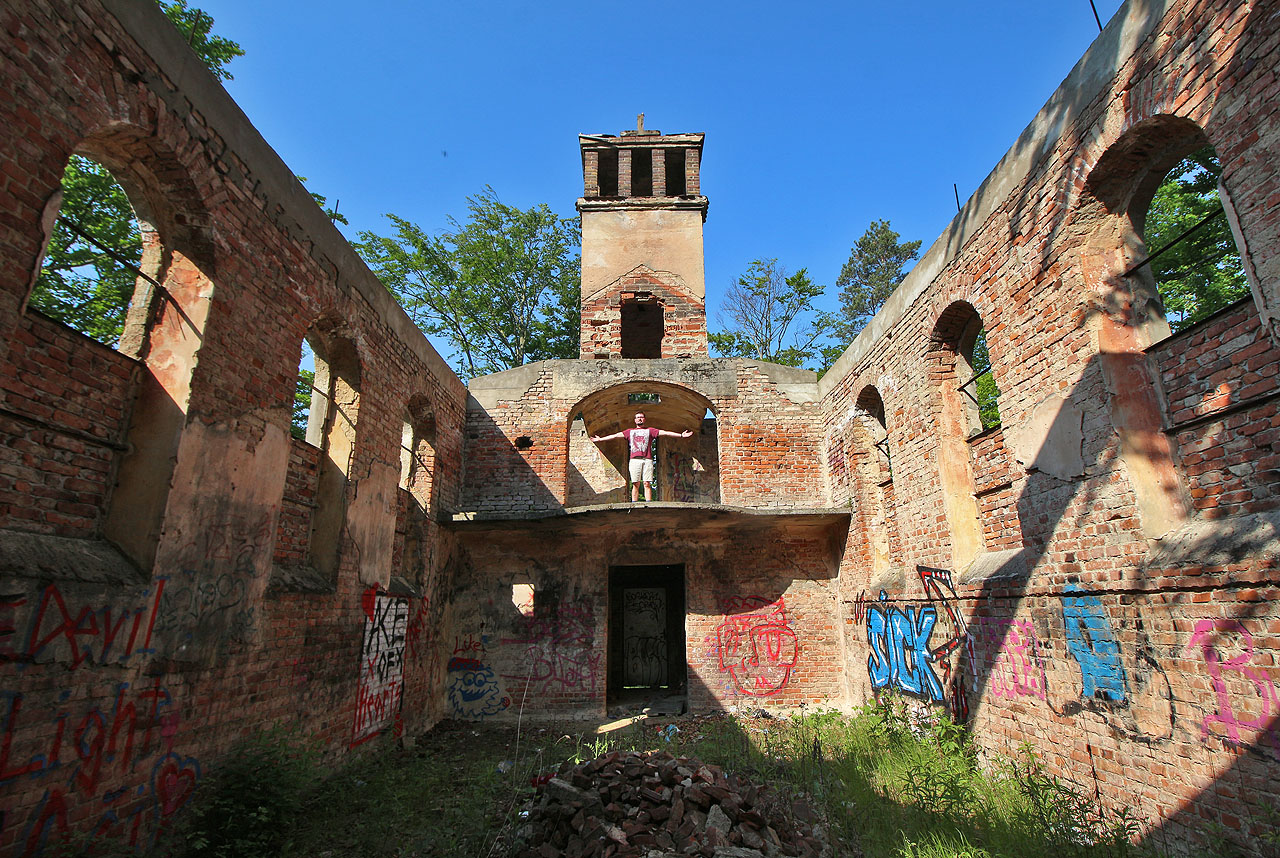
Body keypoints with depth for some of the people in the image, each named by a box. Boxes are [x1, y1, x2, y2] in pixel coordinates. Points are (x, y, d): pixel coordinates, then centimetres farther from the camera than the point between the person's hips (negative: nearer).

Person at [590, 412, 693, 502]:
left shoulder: (650, 430, 17)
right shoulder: (630, 431, 21)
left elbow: (664, 432, 10)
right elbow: (616, 435, 20)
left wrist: (681, 435, 4)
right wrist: (600, 439, 18)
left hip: (647, 460, -1)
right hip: (634, 460, 1)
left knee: (647, 484, -7)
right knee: (635, 484, -4)